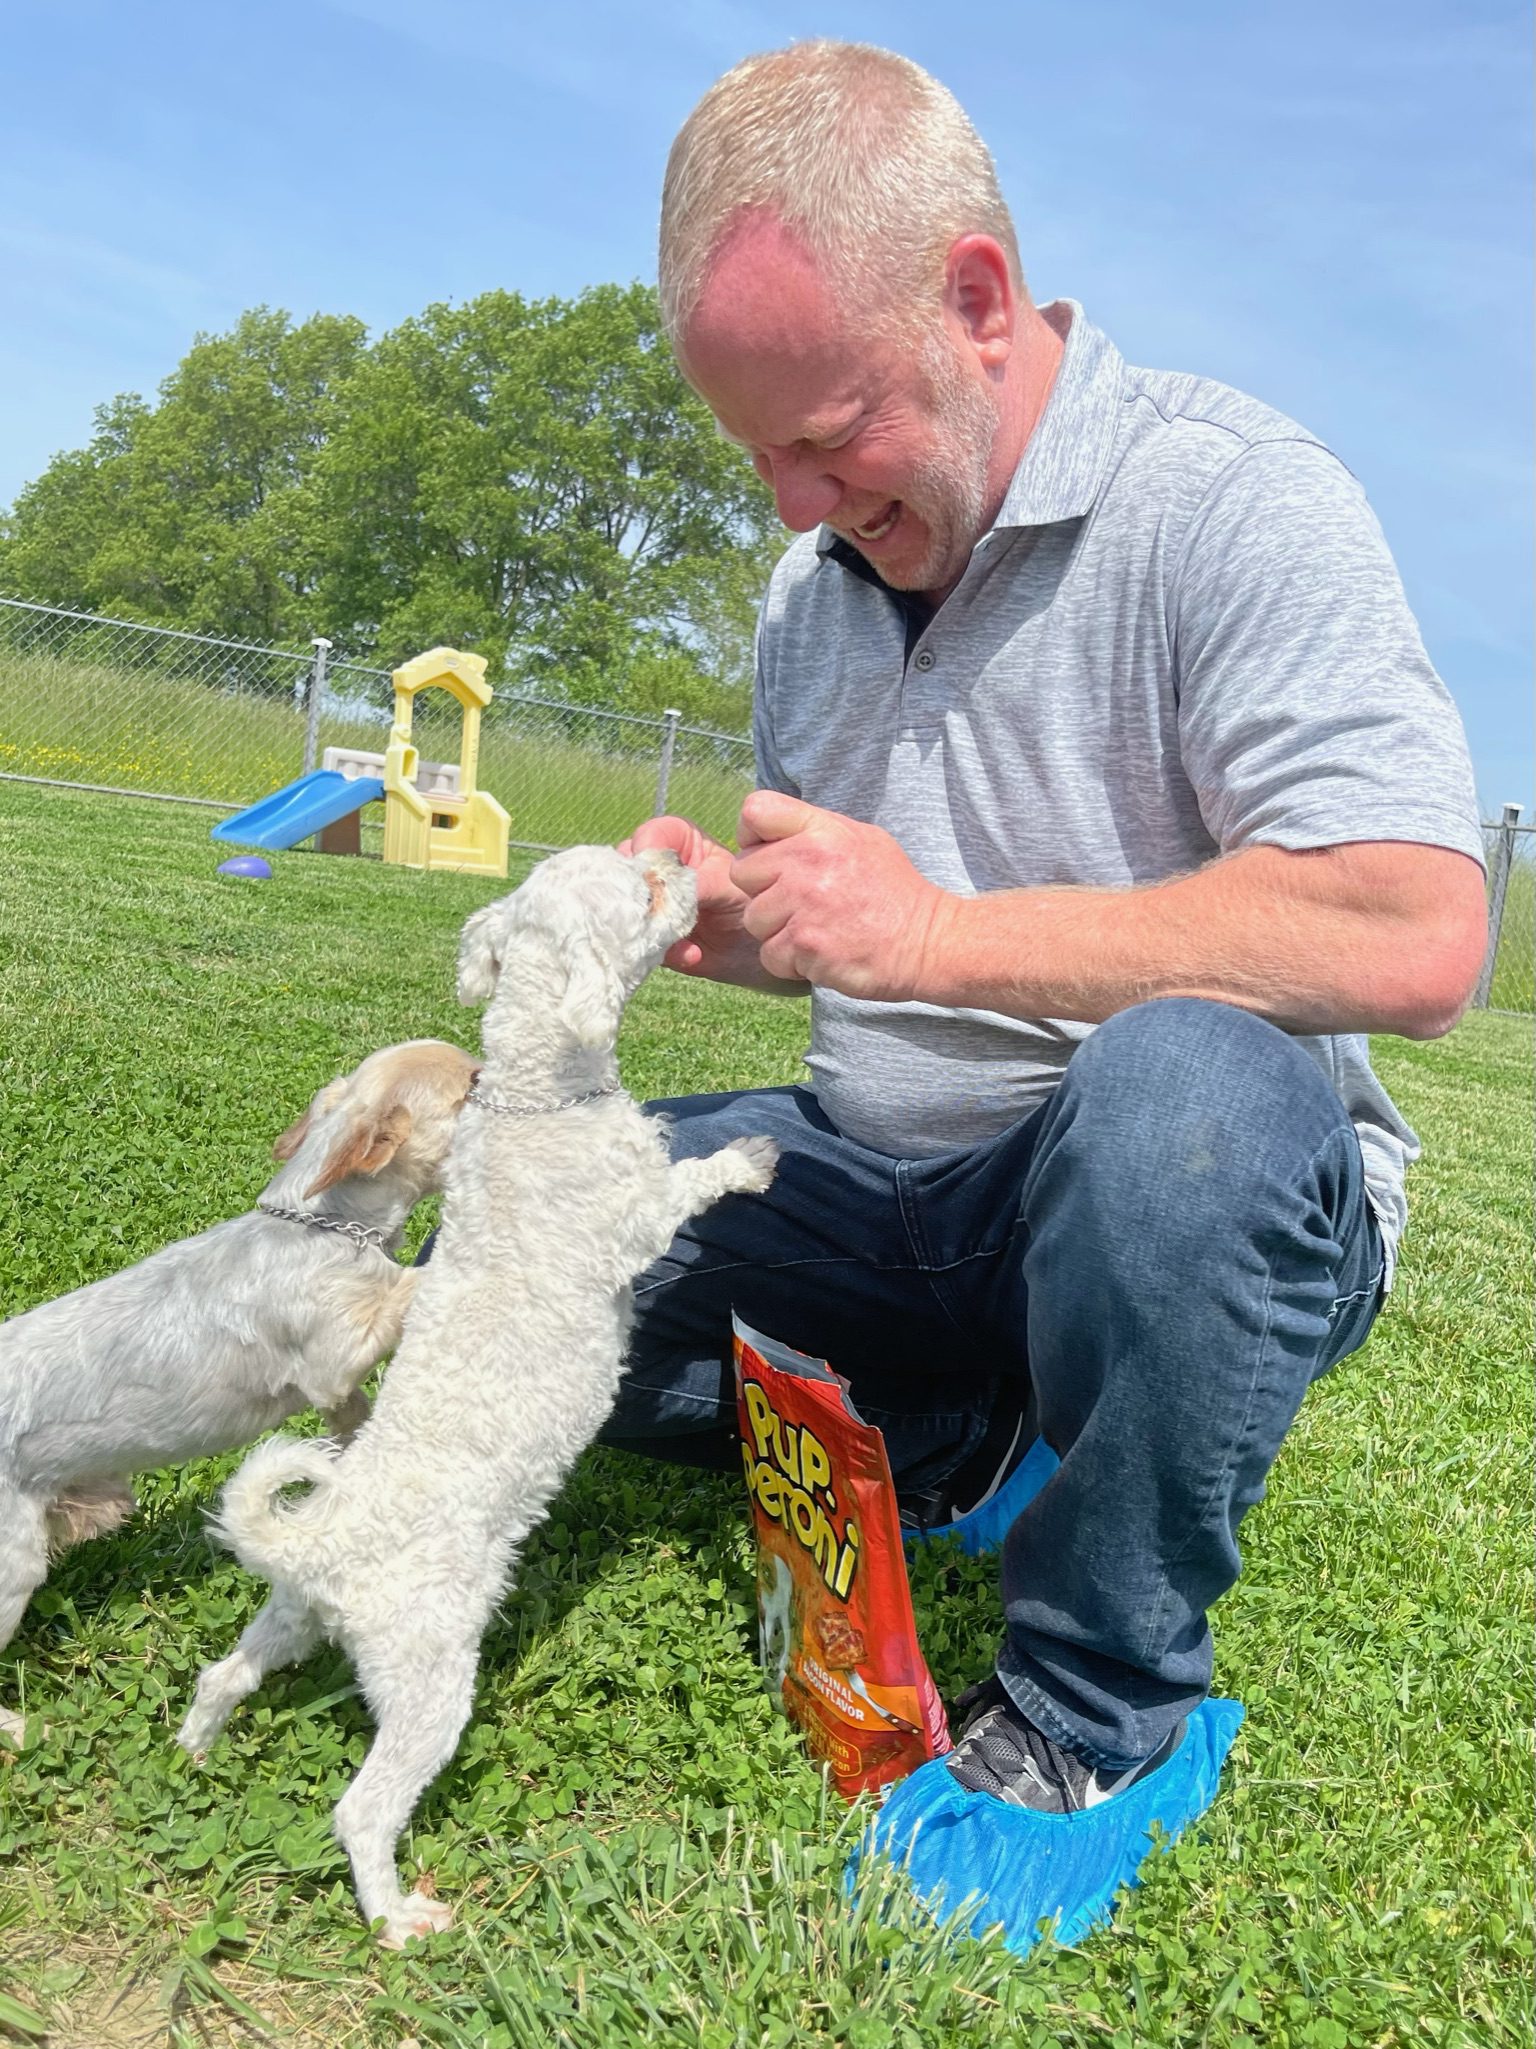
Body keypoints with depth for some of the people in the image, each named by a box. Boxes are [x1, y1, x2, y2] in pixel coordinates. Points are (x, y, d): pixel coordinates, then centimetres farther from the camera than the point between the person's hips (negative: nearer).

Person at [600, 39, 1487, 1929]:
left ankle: (1096, 1715, -15)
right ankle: (955, 1443, 11)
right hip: (878, 1184, 7)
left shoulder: (1231, 500, -15)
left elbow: (1418, 941, -28)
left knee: (1182, 1075, -40)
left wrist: (946, 933, -26)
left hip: (1211, 1195, -6)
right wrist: (725, 915, -8)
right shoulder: (816, 581, 9)